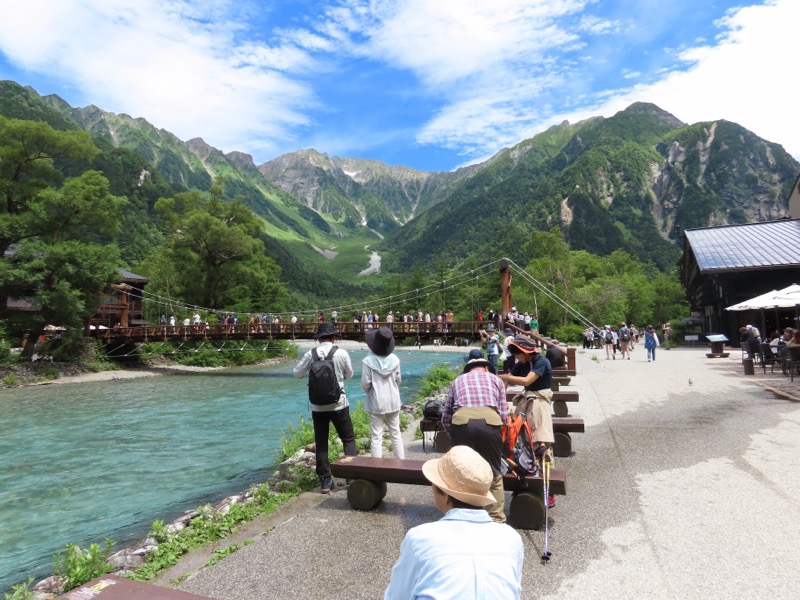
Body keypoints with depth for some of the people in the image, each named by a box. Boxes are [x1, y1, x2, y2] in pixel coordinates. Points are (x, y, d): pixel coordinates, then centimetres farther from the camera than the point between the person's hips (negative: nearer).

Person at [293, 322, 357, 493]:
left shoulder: (311, 354, -6)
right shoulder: (341, 353, -9)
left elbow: (297, 374, 7)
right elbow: (349, 374, 6)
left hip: (318, 405, 2)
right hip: (338, 404, -1)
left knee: (320, 443, 10)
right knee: (348, 438, 11)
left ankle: (325, 480, 15)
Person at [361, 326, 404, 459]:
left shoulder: (369, 360, -16)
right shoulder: (394, 359, -5)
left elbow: (365, 384, -11)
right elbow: (398, 380, 3)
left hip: (376, 403, -3)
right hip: (393, 401, 4)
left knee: (376, 437, 2)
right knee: (396, 433, 16)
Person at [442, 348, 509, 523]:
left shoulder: (458, 380, 31)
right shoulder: (495, 379, 29)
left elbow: (445, 418, 26)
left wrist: (455, 435, 38)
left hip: (461, 421, 1)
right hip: (490, 421, -1)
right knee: (494, 475, 19)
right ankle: (496, 519, 26)